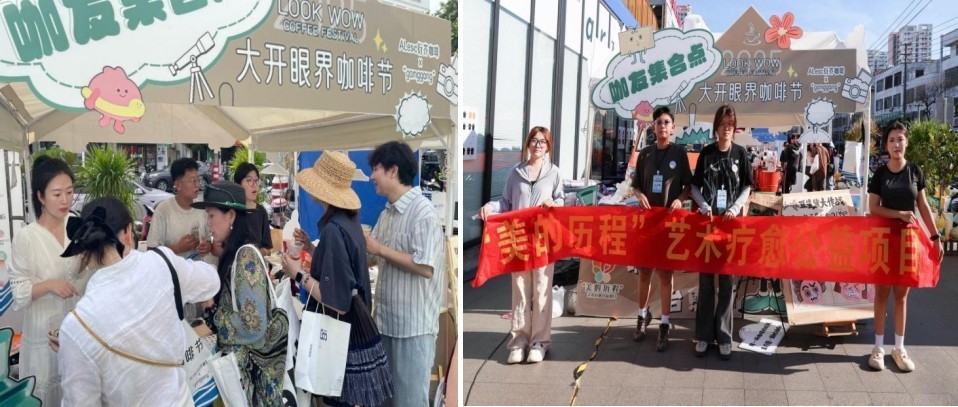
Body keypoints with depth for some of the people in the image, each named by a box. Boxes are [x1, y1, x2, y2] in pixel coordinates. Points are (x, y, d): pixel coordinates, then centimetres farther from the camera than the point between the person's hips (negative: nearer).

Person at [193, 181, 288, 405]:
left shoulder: (246, 256, -20)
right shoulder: (233, 253, 5)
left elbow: (254, 327, -24)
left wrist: (211, 310, -13)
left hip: (249, 364, -8)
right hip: (237, 357, 8)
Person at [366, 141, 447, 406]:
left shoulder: (422, 211, -16)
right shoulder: (387, 213, 11)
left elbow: (425, 267, -23)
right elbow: (373, 258, 14)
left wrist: (380, 249, -17)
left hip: (413, 324, -8)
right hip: (386, 319, 8)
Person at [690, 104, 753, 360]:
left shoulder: (740, 153, 4)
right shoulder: (706, 153, 5)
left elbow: (747, 188, 6)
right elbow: (695, 187, 8)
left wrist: (734, 209, -10)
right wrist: (704, 206, -10)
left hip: (731, 222, 0)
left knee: (726, 280, 4)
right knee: (706, 279, 4)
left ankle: (724, 336, 11)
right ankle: (703, 334, 11)